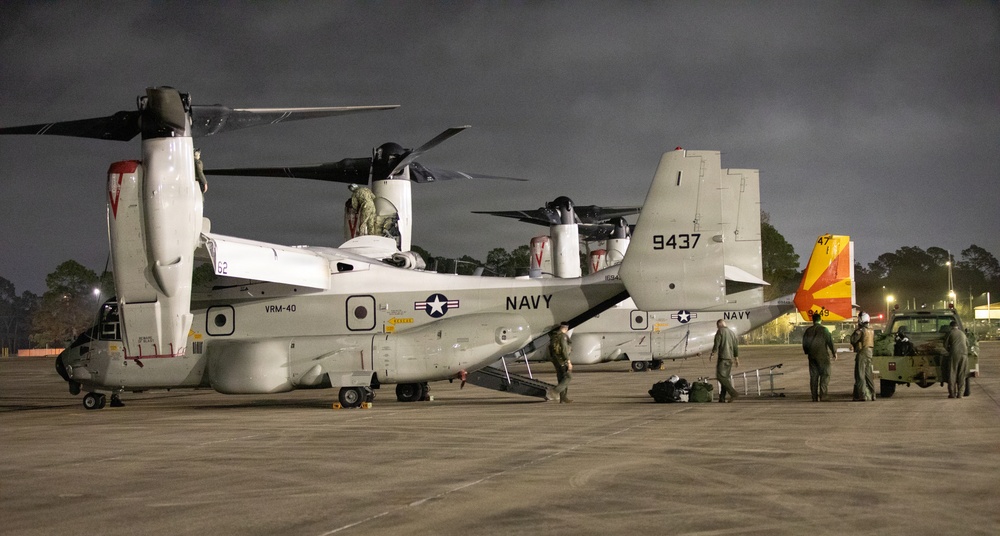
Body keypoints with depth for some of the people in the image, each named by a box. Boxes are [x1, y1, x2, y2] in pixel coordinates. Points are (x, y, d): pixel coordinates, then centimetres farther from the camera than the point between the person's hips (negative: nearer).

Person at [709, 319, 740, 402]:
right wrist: (736, 359, 22)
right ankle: (722, 398, 7)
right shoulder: (732, 332, 17)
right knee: (725, 377, 9)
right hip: (730, 358, 8)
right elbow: (736, 347, 18)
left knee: (720, 376, -10)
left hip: (723, 358, -8)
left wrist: (711, 354, -1)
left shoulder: (720, 331, -4)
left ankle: (733, 393, -22)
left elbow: (716, 345, -11)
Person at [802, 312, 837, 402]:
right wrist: (834, 352, 5)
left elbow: (804, 344, 11)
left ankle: (814, 397, 7)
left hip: (812, 356, 4)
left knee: (813, 377, 7)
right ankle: (823, 395, -10)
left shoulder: (808, 331, 5)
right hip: (823, 356, -4)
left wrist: (807, 352, 28)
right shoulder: (824, 330, -8)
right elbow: (830, 342, -7)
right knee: (825, 375, 0)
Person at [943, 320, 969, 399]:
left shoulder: (950, 333, 6)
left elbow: (945, 345, 6)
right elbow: (967, 344, 29)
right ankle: (960, 393, 1)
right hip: (964, 354, 4)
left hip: (954, 354, -3)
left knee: (952, 374, 0)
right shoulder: (962, 333, 20)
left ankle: (952, 393, -3)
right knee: (962, 375, 5)